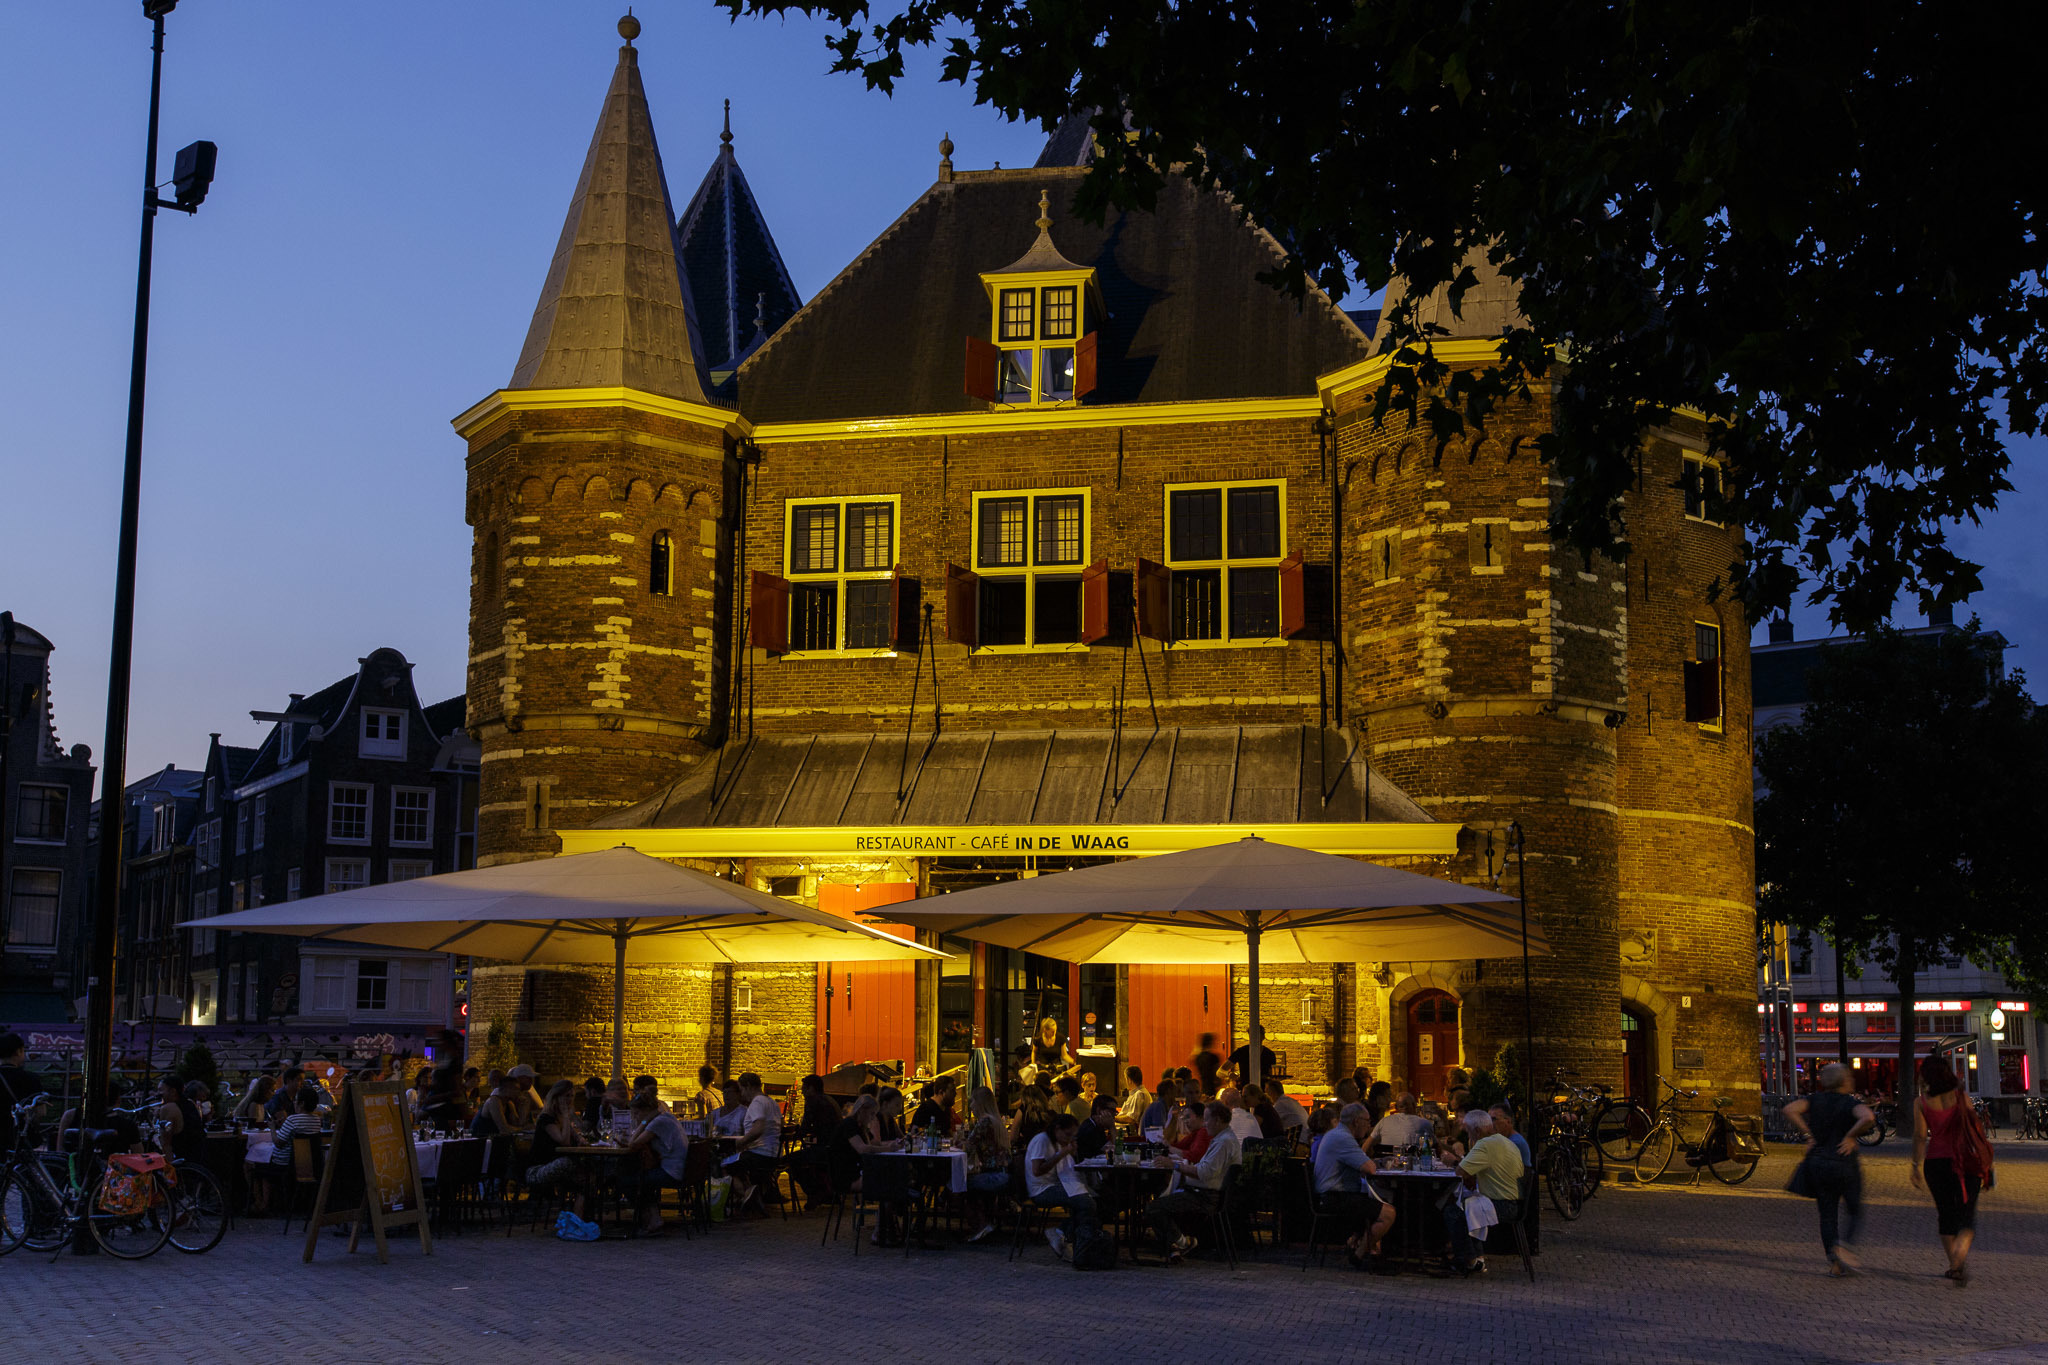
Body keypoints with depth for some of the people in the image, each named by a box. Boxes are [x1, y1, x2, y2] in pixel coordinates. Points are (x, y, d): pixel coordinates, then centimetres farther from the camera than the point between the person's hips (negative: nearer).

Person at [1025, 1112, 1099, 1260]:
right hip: (1041, 1191, -9)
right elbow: (1037, 1171, -22)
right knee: (1086, 1203, -25)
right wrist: (1061, 1154, -19)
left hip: (1054, 1186, 9)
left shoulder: (1057, 1143, 18)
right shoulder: (1041, 1140, -11)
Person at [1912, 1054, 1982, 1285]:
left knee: (1945, 1214, 15)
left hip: (1936, 1161, 0)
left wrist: (1917, 1167, -4)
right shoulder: (1962, 1097, -1)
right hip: (1964, 1160, 0)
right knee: (1967, 1214, 4)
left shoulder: (1922, 1103, -3)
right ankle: (1961, 1253, -24)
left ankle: (1954, 1266, 18)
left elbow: (1920, 1136, -8)